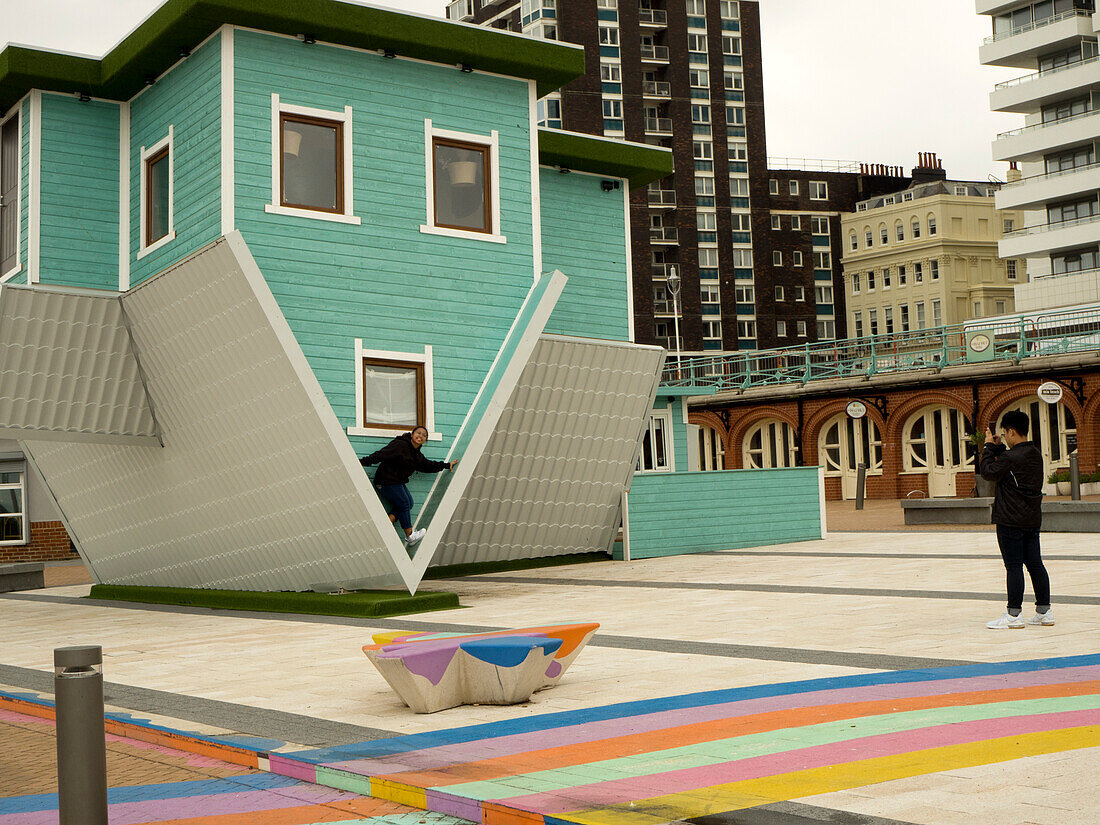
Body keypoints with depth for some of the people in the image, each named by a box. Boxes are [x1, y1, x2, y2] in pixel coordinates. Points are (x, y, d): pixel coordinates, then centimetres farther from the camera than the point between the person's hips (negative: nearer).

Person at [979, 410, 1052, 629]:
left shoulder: (1011, 457, -17)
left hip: (1011, 520, -8)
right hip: (1033, 519, 8)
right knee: (1035, 564, 11)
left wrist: (988, 447, -1)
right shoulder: (1035, 455, 10)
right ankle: (1044, 612, 15)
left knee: (1014, 566, -5)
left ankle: (1013, 615, -3)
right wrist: (998, 447, 18)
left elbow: (988, 472, -9)